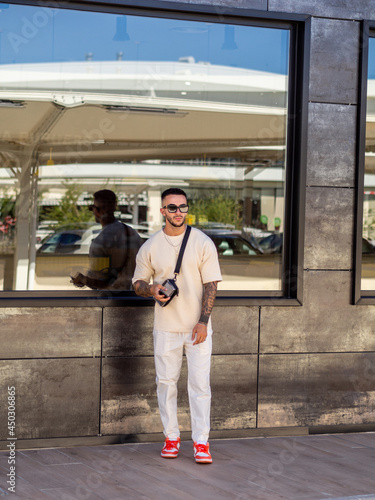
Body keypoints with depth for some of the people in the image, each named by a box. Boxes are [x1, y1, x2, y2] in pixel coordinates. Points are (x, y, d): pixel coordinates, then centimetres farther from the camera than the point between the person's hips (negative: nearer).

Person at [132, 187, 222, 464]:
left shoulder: (203, 242, -1)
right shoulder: (150, 246, 3)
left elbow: (211, 284, -2)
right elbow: (138, 282, 11)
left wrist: (203, 321, -12)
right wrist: (151, 290, -14)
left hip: (198, 327, -2)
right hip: (165, 327, 2)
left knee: (200, 383, -5)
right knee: (166, 382, 5)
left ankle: (201, 442, -1)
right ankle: (171, 437, 16)